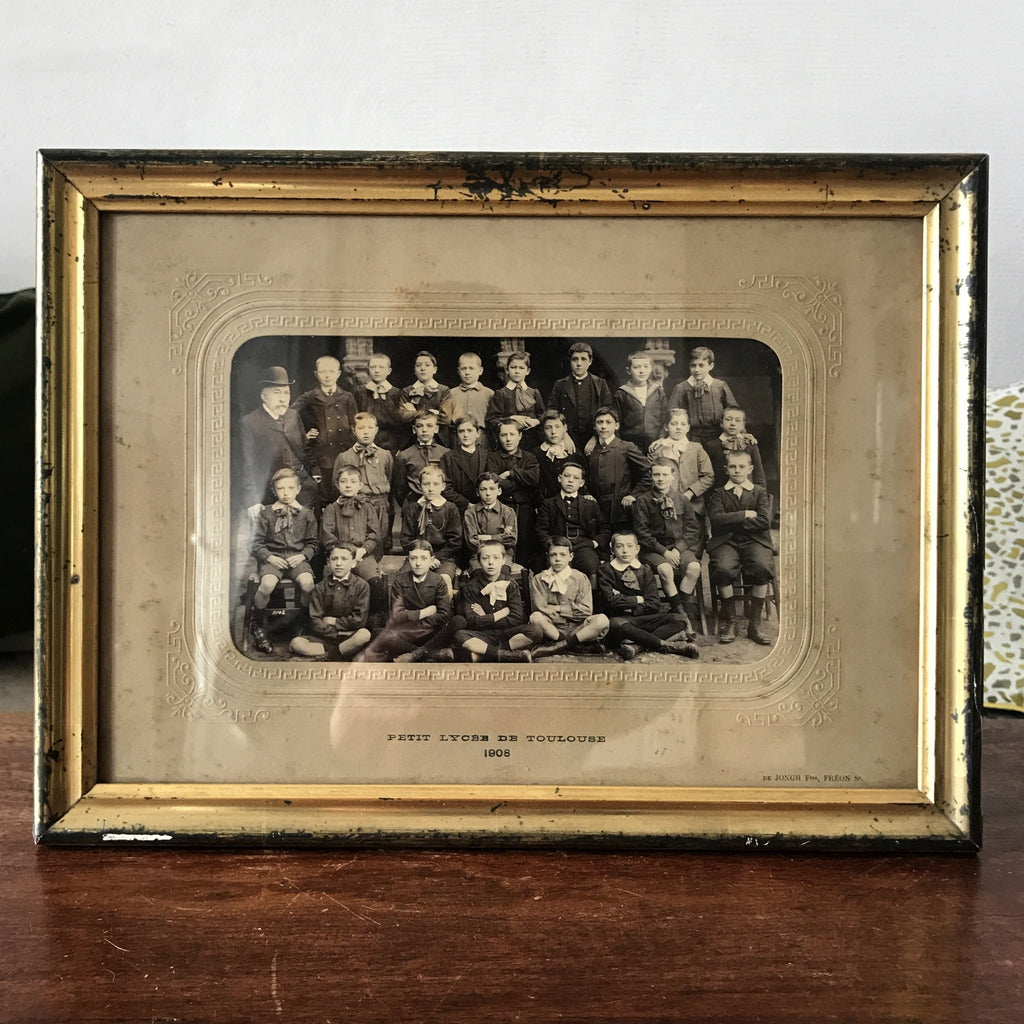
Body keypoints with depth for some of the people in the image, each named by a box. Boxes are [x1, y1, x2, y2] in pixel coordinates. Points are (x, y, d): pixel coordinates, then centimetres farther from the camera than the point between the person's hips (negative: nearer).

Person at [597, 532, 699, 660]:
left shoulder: (645, 570, 13)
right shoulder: (606, 571, 4)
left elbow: (654, 604, 3)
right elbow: (611, 601, -9)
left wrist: (630, 609, -8)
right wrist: (638, 600, -1)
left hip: (644, 618, 4)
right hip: (620, 618, -4)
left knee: (680, 620, -19)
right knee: (615, 624, -41)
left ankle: (636, 645, -35)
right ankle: (664, 645, -30)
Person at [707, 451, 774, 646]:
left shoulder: (759, 492, 15)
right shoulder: (718, 493, 14)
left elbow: (763, 521, -2)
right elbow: (716, 519, -5)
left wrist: (733, 522, -3)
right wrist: (745, 515, -5)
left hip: (754, 541, 1)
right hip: (725, 542, 0)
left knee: (762, 568, -32)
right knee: (723, 569, -33)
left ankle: (754, 624, -18)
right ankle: (729, 621, -12)